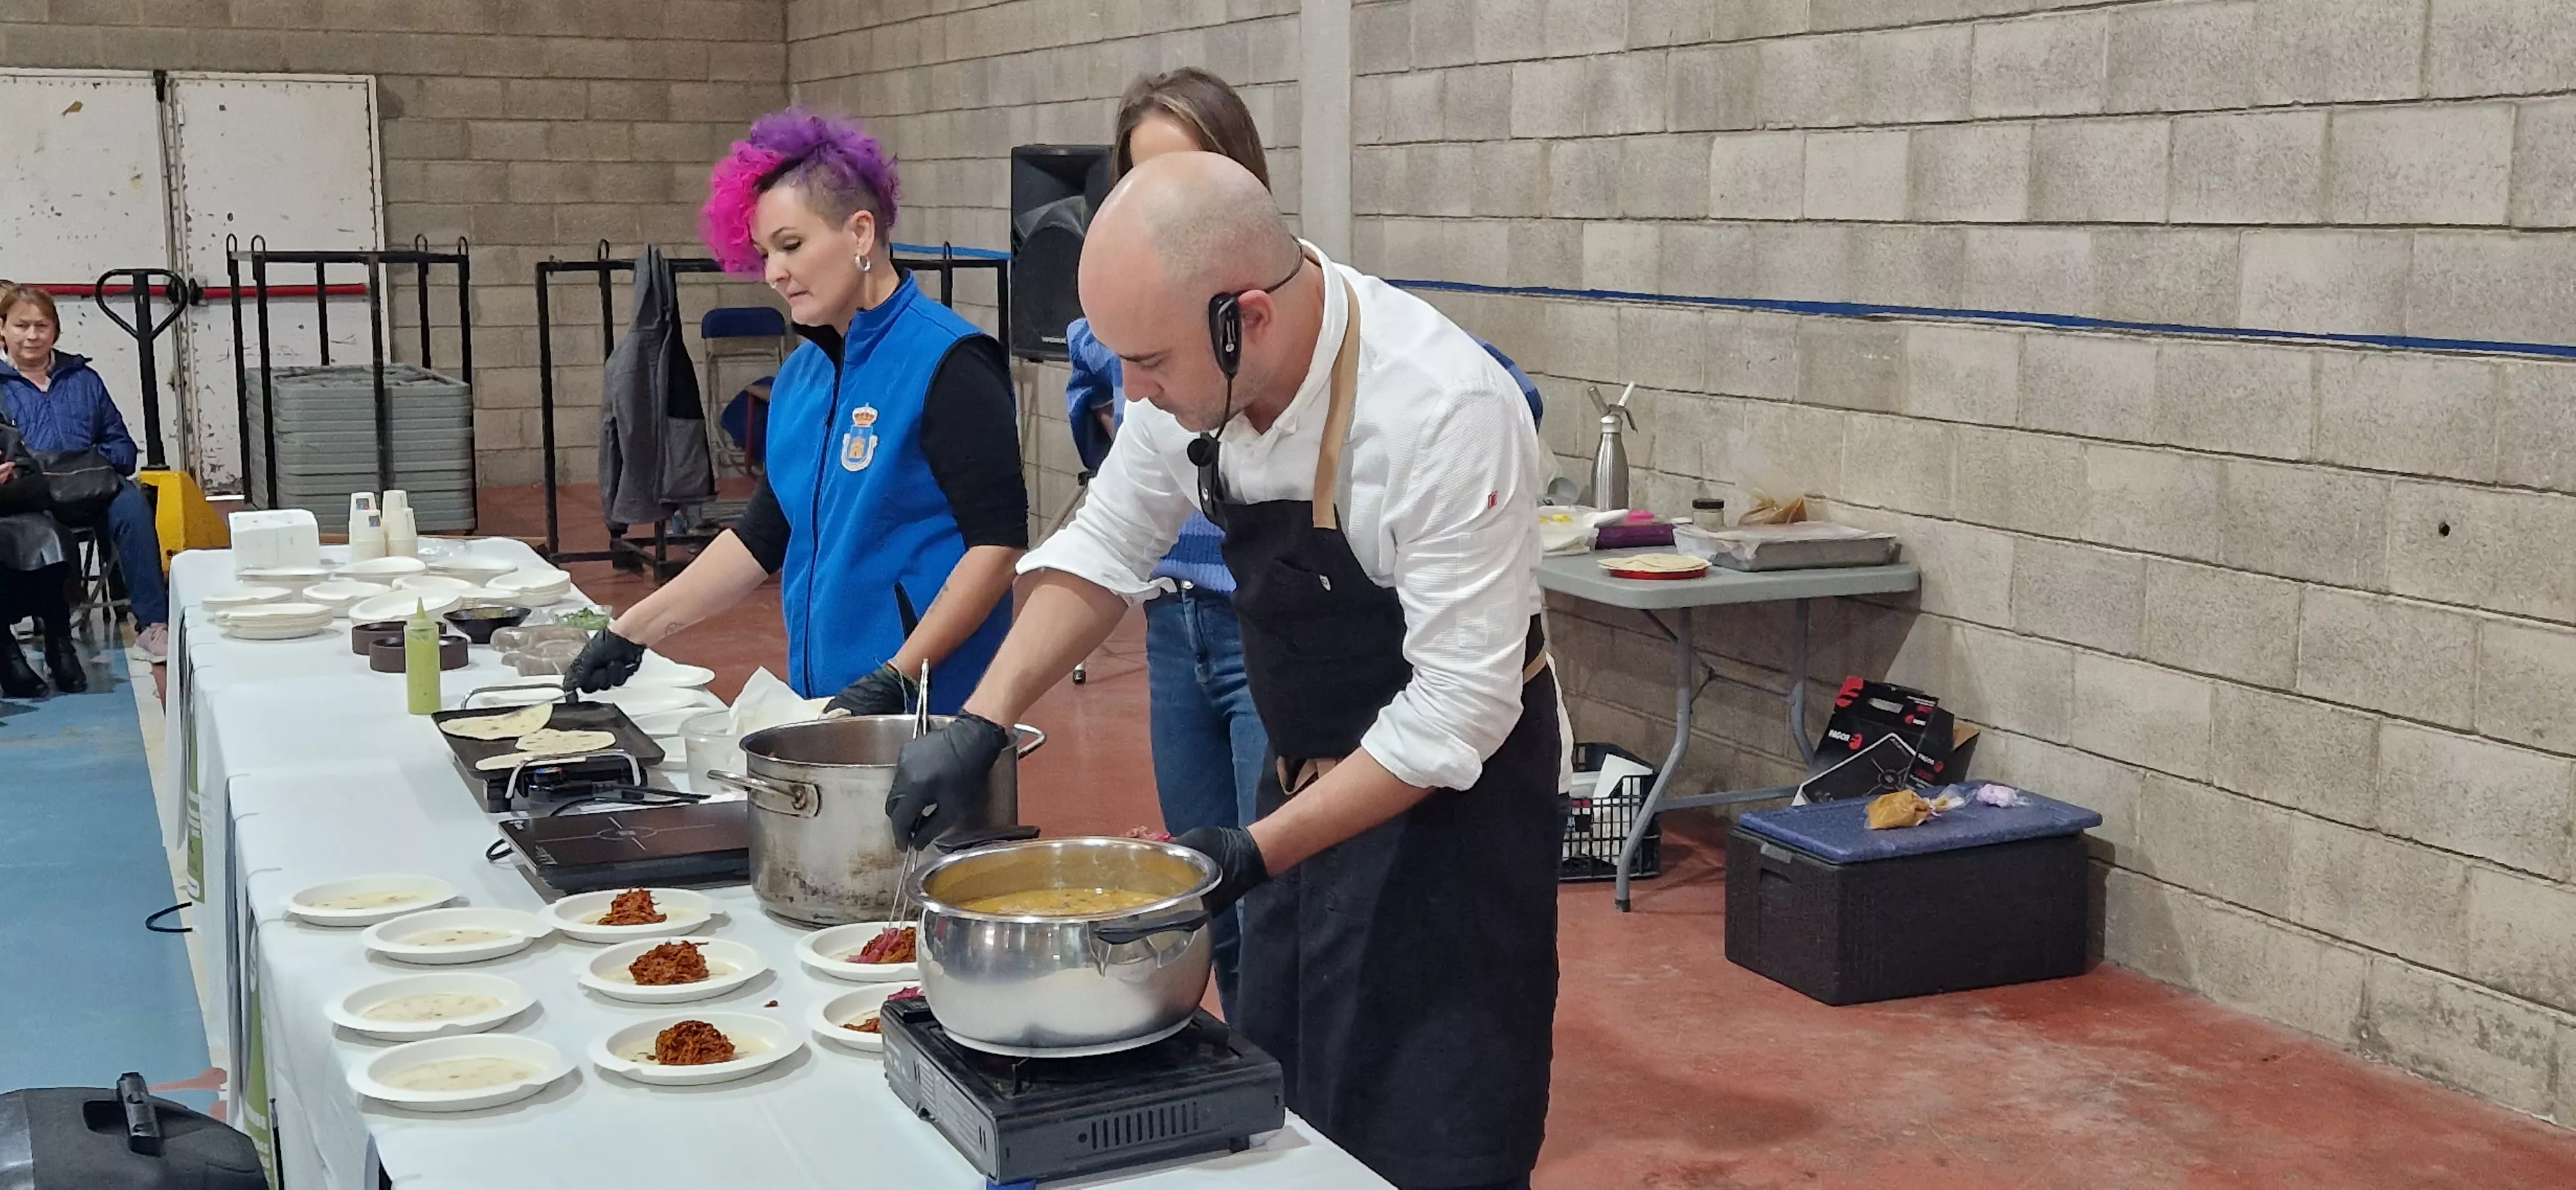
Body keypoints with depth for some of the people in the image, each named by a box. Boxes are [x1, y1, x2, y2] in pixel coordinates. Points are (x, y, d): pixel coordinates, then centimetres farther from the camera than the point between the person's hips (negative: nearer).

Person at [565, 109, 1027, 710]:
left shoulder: (945, 365, -12)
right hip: (821, 705, 7)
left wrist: (897, 678, -23)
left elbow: (997, 541, -17)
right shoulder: (800, 376, 12)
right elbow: (763, 536, 20)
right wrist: (632, 631, 16)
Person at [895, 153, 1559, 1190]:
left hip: (1447, 794, -6)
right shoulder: (1193, 367, -12)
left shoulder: (1447, 412, -31)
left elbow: (1457, 706, -26)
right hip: (1304, 779, 6)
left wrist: (1258, 855, -24)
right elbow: (1105, 552, 3)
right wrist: (980, 723, -7)